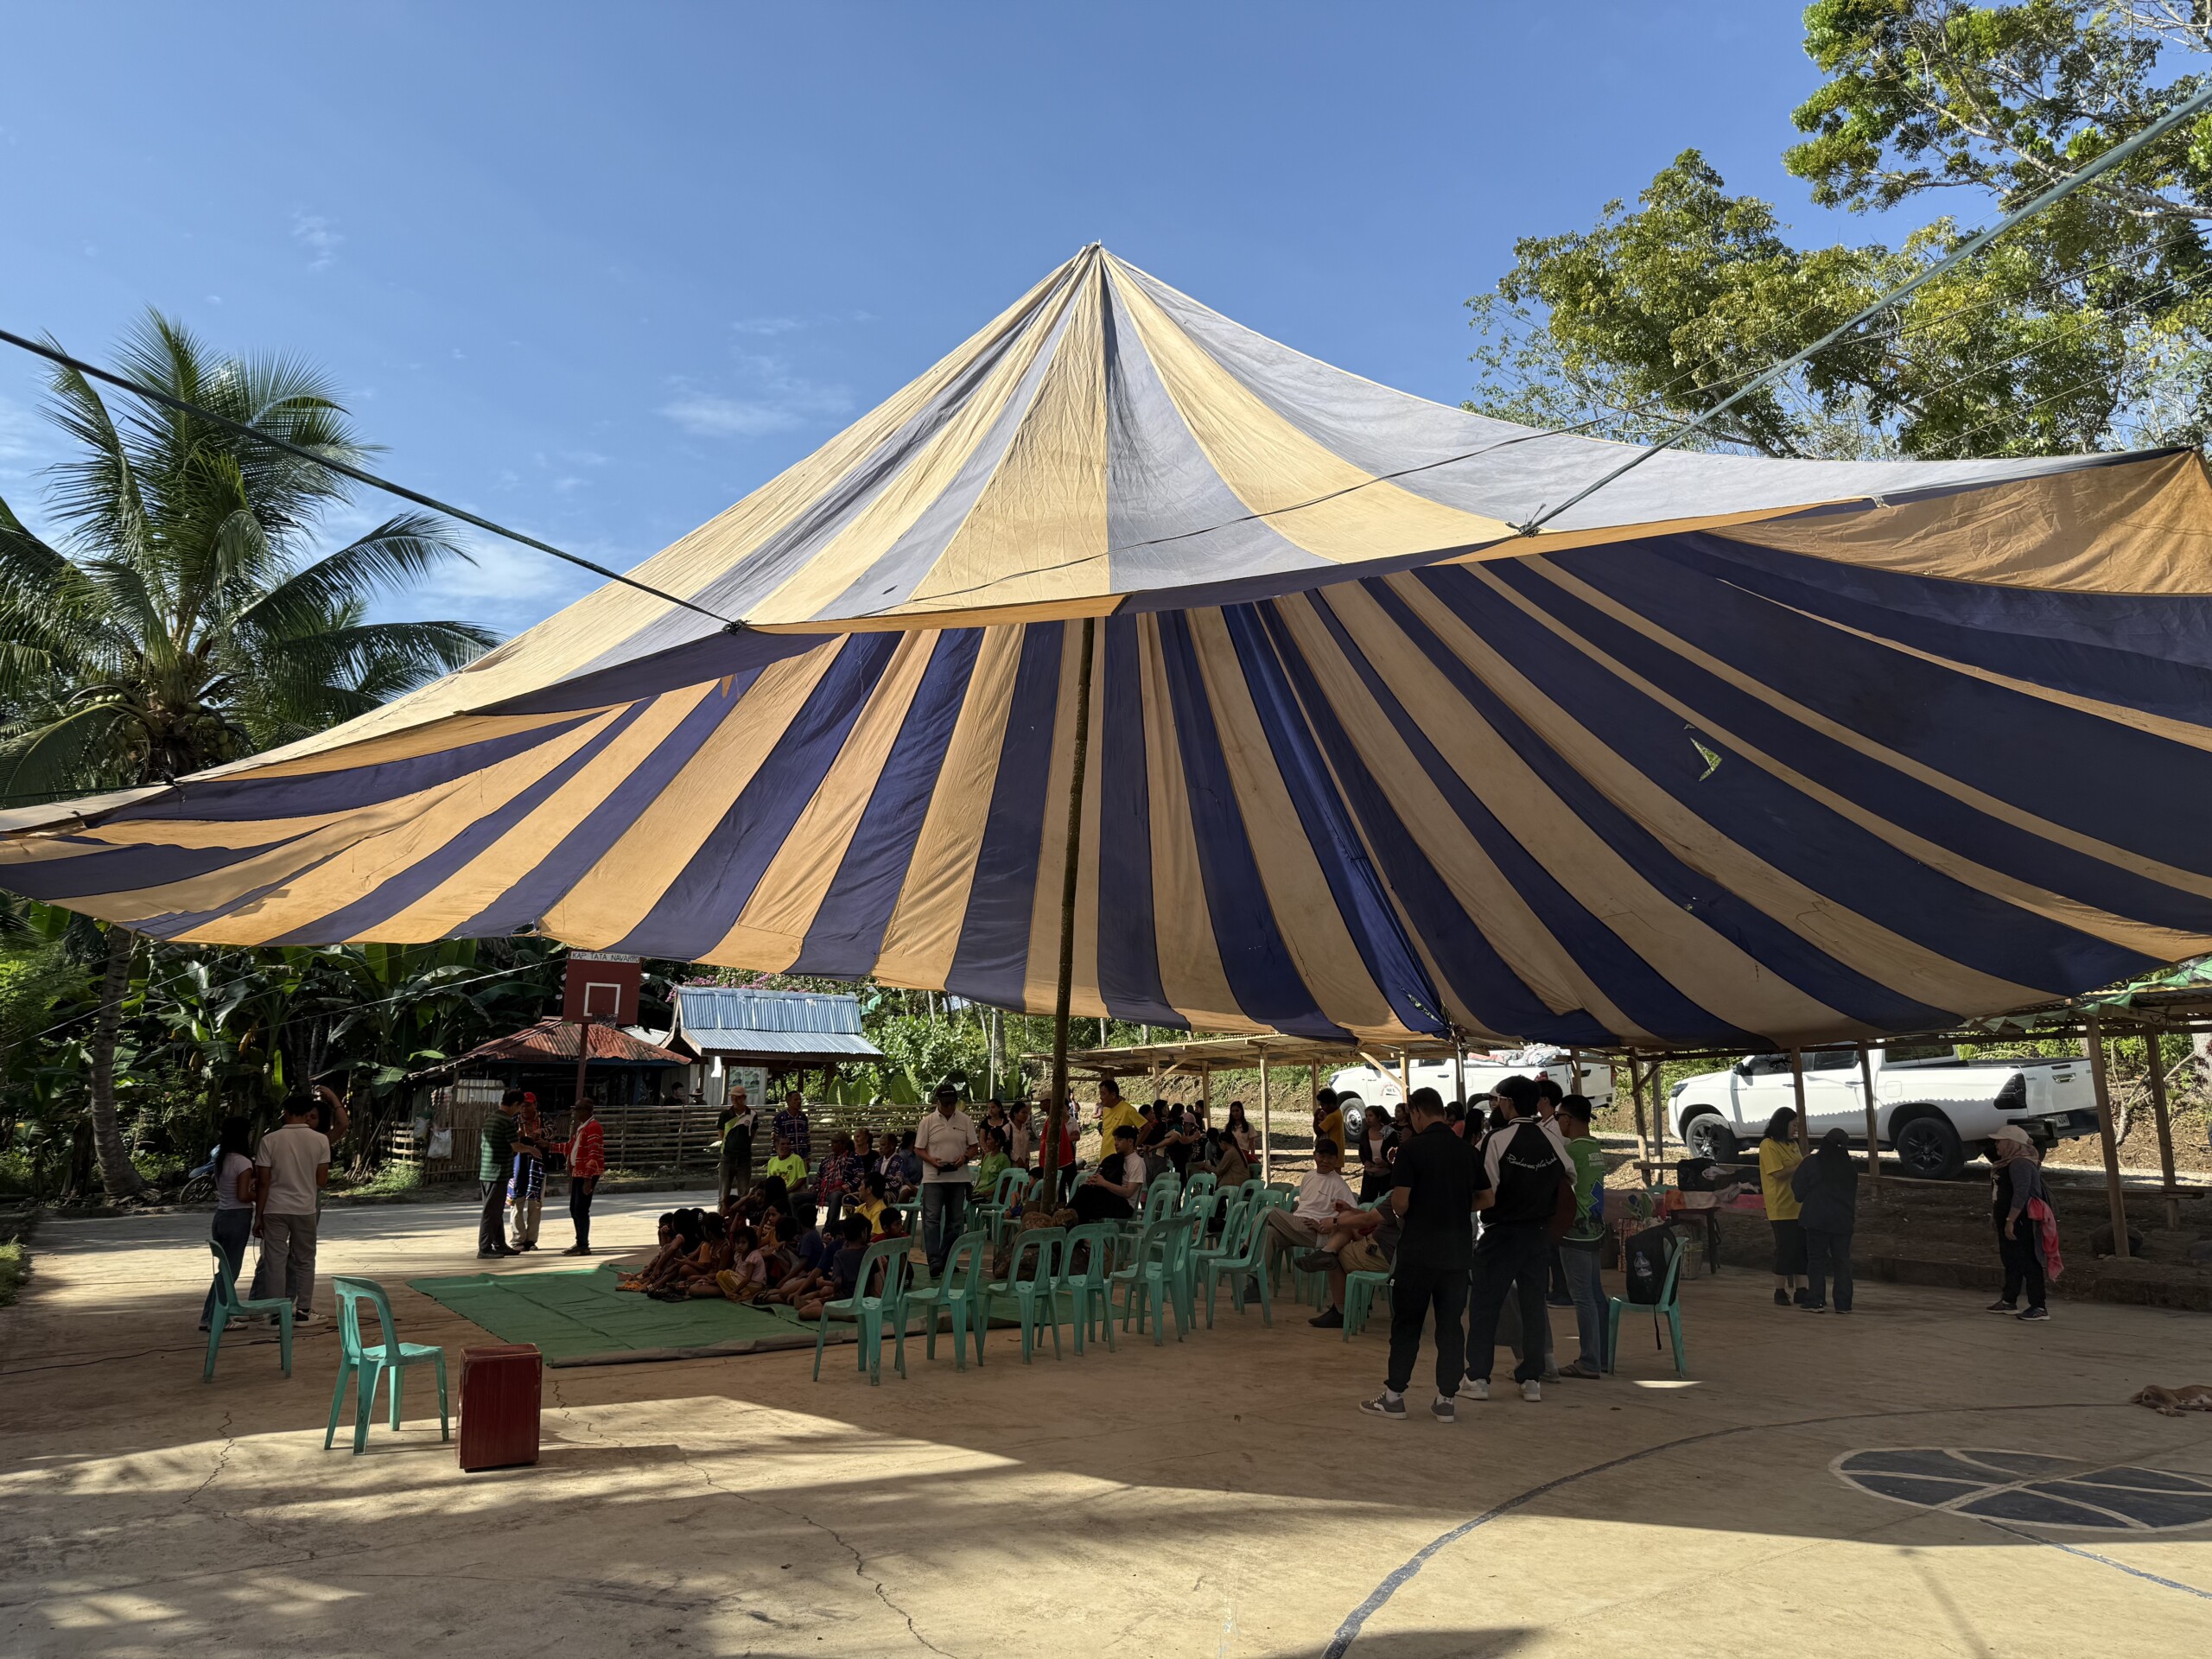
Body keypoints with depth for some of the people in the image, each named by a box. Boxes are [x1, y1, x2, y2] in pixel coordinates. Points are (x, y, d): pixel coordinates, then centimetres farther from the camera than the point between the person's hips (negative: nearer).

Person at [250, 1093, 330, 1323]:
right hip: (305, 1208, 0)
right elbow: (322, 1181, -4)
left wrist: (258, 1216, 0)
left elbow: (263, 1182, -6)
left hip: (274, 1209, 0)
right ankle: (302, 1311, 14)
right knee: (304, 1260, 12)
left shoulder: (270, 1140, -6)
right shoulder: (320, 1140, -6)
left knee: (275, 1260, 6)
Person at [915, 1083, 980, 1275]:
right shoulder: (927, 1122, 0)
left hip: (958, 1178, 3)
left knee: (954, 1220, 9)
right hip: (933, 1178, -3)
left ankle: (947, 1260, 20)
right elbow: (919, 1149, 1)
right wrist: (932, 1160, -17)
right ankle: (934, 1262, -15)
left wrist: (964, 1157, -13)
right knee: (932, 1218, -12)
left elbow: (973, 1147, 8)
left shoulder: (966, 1121, 5)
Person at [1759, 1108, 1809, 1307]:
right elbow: (1778, 1173, -18)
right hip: (1781, 1208, -8)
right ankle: (1780, 1292, 4)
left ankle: (1799, 1290, 18)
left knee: (1801, 1249, 10)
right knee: (1785, 1249, -4)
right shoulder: (1768, 1145, -10)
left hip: (1798, 1206, 8)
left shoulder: (1792, 1144, 15)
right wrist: (1800, 1166, -12)